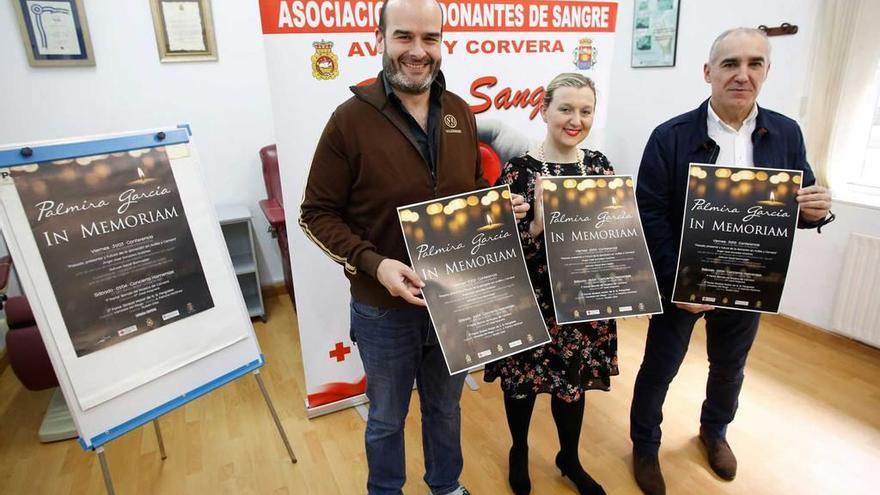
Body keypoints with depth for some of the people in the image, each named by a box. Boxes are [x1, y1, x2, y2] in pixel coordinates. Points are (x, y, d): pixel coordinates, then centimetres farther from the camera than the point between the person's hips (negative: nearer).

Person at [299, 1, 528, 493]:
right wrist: (373, 263, -24)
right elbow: (318, 214, -11)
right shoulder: (351, 118, -14)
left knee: (445, 407, 26)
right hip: (383, 306, -3)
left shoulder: (460, 112, 0)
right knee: (387, 417, 21)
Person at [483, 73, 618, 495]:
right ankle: (519, 453, 45)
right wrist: (538, 225, -31)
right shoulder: (519, 170, -14)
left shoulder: (599, 165, 1)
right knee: (522, 381, 15)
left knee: (575, 381, 20)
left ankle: (569, 459, 47)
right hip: (532, 303, -4)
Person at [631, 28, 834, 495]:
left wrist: (818, 210, -20)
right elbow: (650, 215, -17)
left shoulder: (786, 133, -2)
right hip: (682, 281, -4)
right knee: (659, 368, 11)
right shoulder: (670, 137, -14)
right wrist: (677, 283, -23)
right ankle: (645, 446, 36)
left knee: (730, 366, 24)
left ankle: (714, 431, 53)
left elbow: (799, 205, 5)